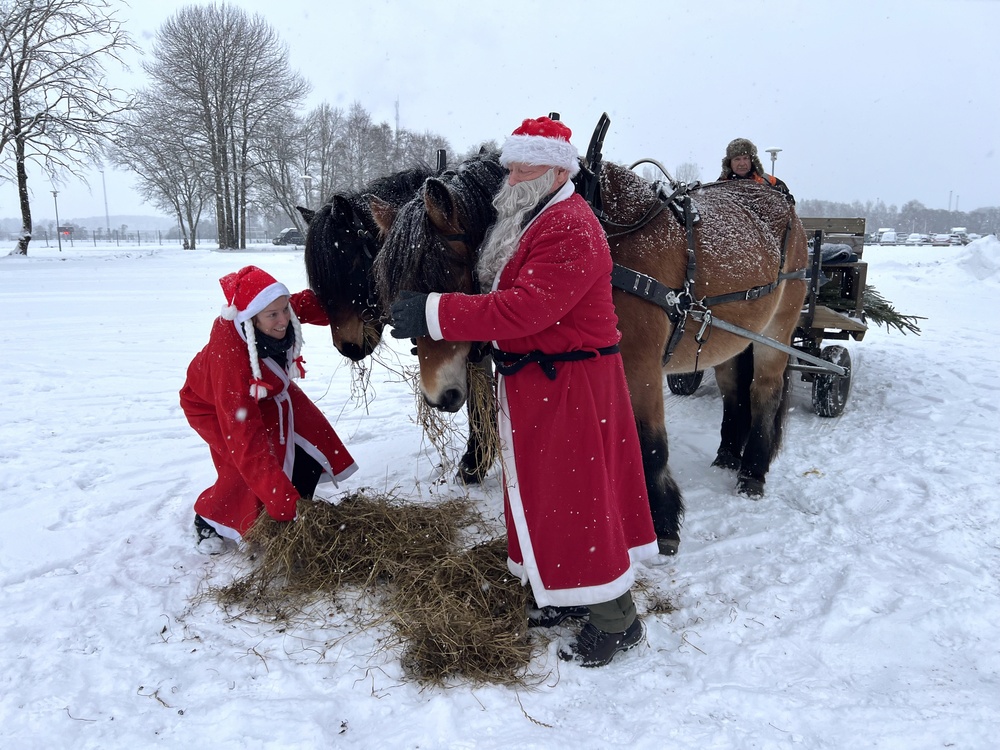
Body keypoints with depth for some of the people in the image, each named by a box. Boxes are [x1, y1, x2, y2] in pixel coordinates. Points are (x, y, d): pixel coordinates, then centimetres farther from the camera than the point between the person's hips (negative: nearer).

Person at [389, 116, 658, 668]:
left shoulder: (570, 231, -20)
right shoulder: (527, 221, 15)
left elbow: (525, 309, -30)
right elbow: (501, 296, 17)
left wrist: (435, 314, -29)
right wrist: (429, 313, 3)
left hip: (568, 386, -10)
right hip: (533, 383, 10)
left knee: (575, 496, -2)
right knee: (547, 490, 18)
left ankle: (615, 621, 14)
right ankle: (573, 592, 34)